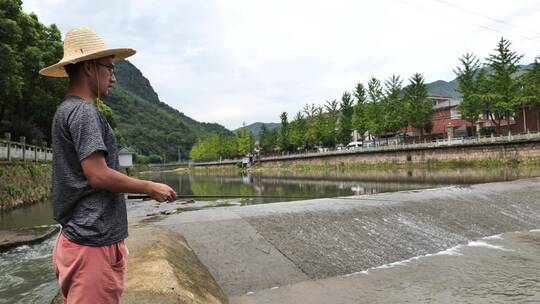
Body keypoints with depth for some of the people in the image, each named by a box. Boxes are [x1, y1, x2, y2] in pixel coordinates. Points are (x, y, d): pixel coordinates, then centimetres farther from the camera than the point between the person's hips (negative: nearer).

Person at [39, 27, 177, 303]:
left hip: (80, 236, 10)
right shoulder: (83, 111, -13)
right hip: (94, 240, -10)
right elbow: (98, 175, -20)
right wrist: (150, 188, -9)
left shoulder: (67, 110, 17)